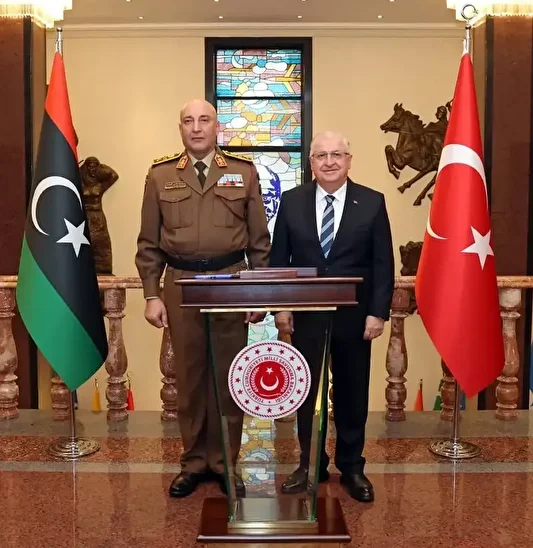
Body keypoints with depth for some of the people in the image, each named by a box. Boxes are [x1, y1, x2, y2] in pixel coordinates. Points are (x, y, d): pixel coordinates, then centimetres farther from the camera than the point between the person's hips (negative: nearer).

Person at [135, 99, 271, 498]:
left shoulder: (244, 172, 5)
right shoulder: (160, 175, 7)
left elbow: (260, 240, 4)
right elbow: (149, 243, 6)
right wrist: (152, 295, -1)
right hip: (181, 284, 1)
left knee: (228, 376, 7)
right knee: (189, 377, 8)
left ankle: (224, 462, 22)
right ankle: (194, 462, 23)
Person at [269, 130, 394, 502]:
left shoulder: (372, 202, -2)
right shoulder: (292, 201, 2)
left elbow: (383, 264, -3)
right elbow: (279, 259, 3)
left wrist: (378, 313, -9)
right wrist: (280, 306, -3)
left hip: (353, 316, -1)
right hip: (305, 314, 1)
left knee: (352, 394, 11)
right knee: (303, 392, 9)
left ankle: (352, 467, 28)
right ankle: (309, 464, 27)